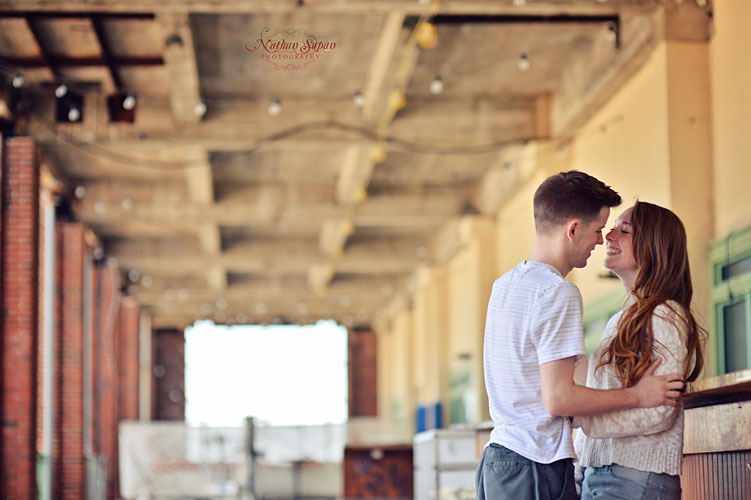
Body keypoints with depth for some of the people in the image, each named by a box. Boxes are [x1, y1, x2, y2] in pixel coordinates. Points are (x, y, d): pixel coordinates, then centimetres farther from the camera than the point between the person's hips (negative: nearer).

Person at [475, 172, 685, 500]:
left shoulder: (504, 284, 14)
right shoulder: (559, 293, -14)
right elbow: (558, 399, -18)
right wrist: (636, 396, -8)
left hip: (495, 460, 9)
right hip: (536, 467, -9)